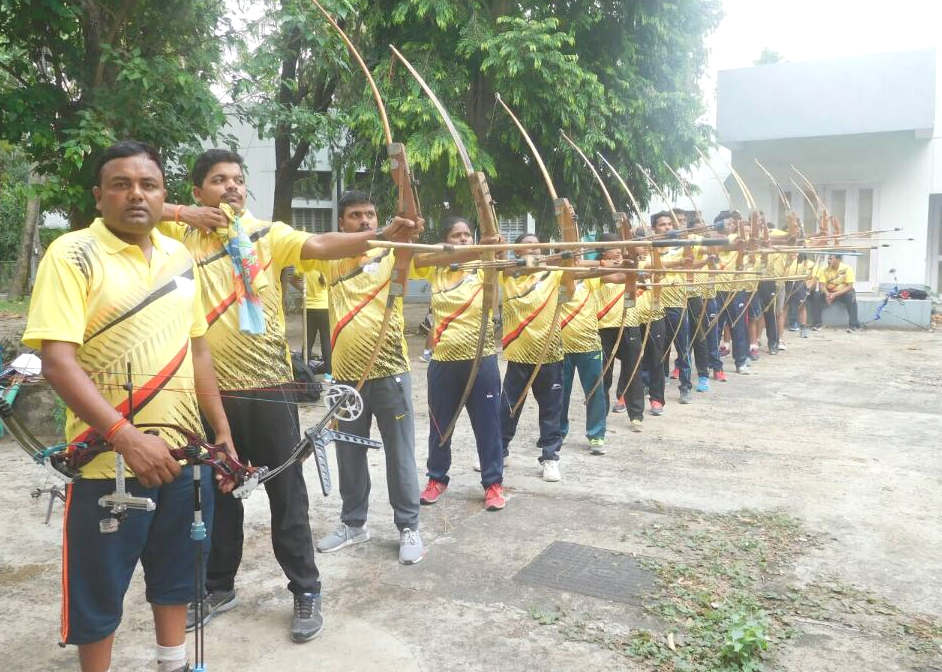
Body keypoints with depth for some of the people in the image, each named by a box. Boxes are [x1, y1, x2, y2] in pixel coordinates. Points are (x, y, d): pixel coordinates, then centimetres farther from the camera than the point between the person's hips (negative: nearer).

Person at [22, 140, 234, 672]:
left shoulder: (180, 256, 7)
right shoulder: (72, 254, -10)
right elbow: (57, 362, -19)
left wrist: (222, 432, 10)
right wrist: (126, 436, -29)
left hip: (185, 450, 6)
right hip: (110, 459, -5)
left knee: (178, 571, 20)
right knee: (100, 589, 10)